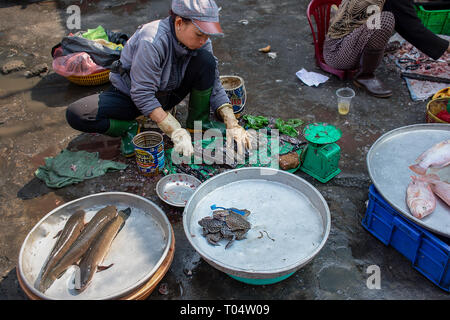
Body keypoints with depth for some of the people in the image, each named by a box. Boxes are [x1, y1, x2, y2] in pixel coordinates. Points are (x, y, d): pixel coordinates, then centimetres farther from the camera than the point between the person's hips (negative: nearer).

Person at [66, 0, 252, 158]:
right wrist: (176, 132, -34)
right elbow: (142, 96, -31)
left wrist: (232, 123, -21)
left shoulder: (200, 42, -16)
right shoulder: (152, 41, -34)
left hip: (169, 94, 4)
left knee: (206, 59, -22)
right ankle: (131, 129, -5)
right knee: (76, 115, -29)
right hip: (131, 93, -4)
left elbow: (214, 85, -9)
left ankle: (198, 123, -6)